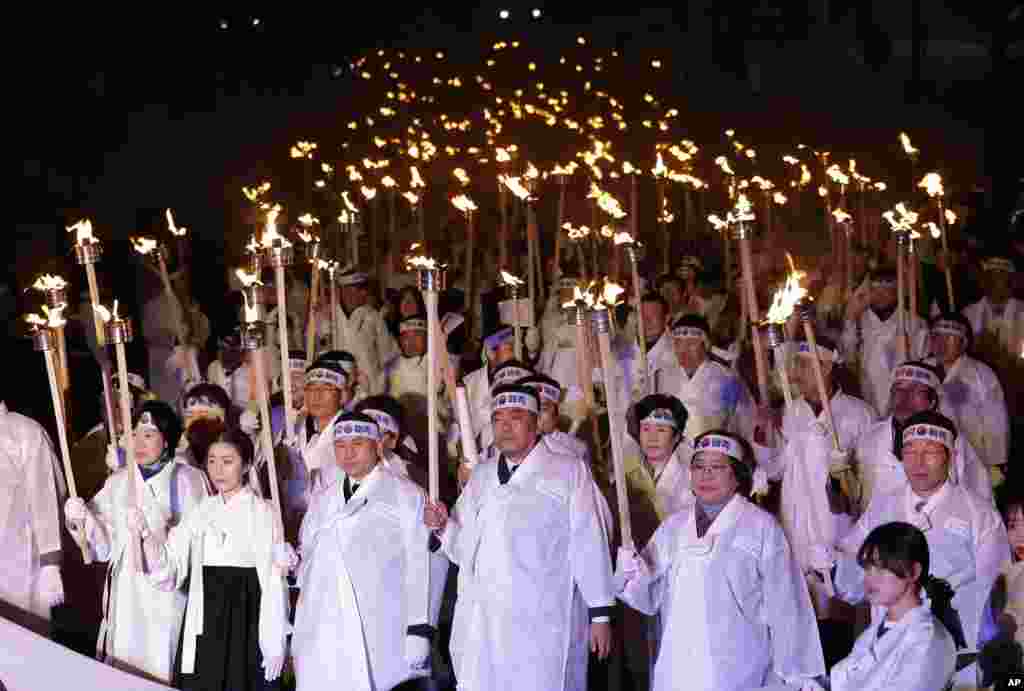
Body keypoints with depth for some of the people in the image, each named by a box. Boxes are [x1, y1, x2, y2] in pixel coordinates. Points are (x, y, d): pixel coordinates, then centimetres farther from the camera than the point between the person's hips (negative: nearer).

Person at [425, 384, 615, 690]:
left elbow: (588, 545, -3)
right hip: (482, 628, 5)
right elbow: (464, 545, 20)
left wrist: (600, 613, -5)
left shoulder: (568, 471, -1)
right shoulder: (481, 476, 15)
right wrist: (443, 527, 0)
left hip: (542, 627, -4)